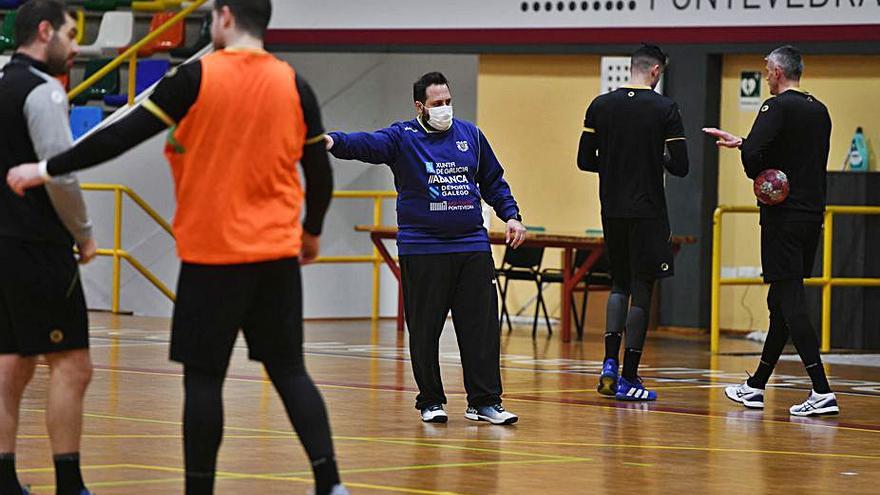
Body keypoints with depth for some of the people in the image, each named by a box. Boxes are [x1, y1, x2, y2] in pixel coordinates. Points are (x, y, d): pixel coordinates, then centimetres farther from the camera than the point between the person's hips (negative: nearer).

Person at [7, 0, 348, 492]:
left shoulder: (197, 78, -7)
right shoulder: (293, 84, 3)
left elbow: (124, 135, -9)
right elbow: (321, 173, 7)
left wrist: (47, 169, -1)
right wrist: (312, 231, 25)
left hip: (212, 252, -3)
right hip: (277, 252, 3)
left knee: (203, 376, 2)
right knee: (289, 369, 8)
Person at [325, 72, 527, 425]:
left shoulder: (469, 134, 12)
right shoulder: (403, 138, -1)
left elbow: (493, 182, 23)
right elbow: (367, 143, -21)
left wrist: (511, 215, 12)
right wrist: (334, 142, -40)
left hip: (472, 248, 3)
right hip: (422, 251, -3)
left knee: (482, 327, 1)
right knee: (425, 330, 1)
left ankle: (485, 401, 6)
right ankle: (430, 402, 12)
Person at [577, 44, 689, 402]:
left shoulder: (601, 106, 2)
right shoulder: (665, 109, -8)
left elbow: (585, 161, 3)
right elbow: (680, 167, -9)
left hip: (612, 210, 4)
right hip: (648, 211, -4)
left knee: (620, 283, 19)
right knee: (642, 290, 2)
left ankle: (610, 362, 3)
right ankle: (628, 379, 2)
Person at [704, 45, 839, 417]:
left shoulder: (778, 106, -10)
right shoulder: (819, 111, 15)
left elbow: (752, 154, -24)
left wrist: (756, 176, -2)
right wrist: (737, 142, 33)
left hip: (783, 216, -8)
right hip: (813, 214, 8)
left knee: (791, 302, -10)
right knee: (782, 303, 15)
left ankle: (822, 392, -19)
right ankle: (756, 387, 24)